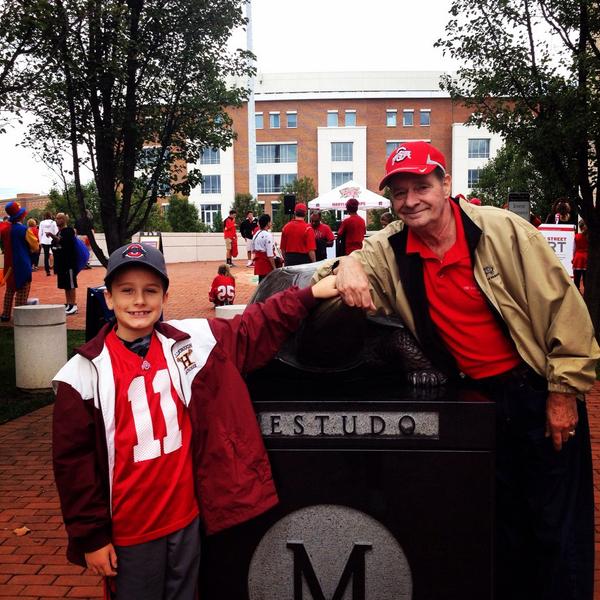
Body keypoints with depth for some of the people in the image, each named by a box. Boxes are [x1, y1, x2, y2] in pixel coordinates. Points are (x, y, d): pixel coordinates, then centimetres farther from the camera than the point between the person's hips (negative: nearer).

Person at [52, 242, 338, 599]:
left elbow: (255, 328, 5)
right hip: (128, 530, -3)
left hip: (186, 516, 3)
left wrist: (310, 295, -1)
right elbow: (74, 461, -8)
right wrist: (91, 536, -6)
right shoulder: (85, 373, -12)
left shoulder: (189, 342, -5)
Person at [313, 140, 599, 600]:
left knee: (560, 525, 6)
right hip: (479, 399, 3)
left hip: (539, 391, -3)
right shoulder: (391, 249, -4)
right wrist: (348, 265, -26)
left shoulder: (504, 230, -14)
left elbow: (563, 307, -10)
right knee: (501, 521, 16)